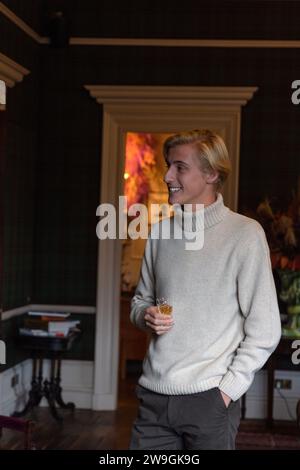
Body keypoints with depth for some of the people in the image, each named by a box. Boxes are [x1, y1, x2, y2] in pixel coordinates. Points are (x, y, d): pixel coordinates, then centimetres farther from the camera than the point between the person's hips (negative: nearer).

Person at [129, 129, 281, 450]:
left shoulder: (245, 234, -7)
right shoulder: (160, 232, 8)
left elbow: (264, 330, -7)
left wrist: (227, 390, -10)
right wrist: (146, 315, -1)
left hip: (209, 400, -4)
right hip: (154, 397, 4)